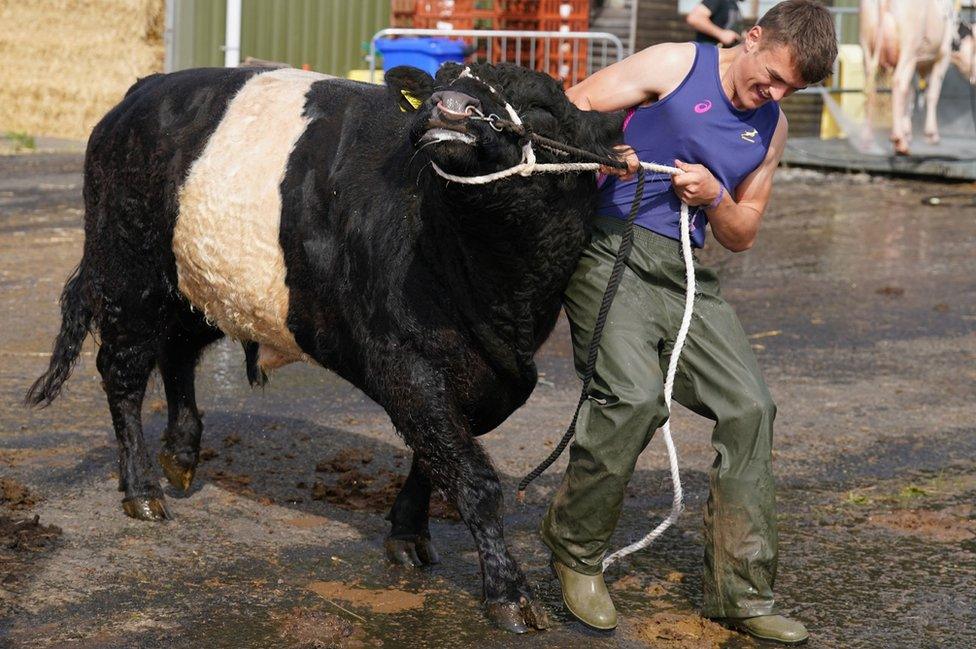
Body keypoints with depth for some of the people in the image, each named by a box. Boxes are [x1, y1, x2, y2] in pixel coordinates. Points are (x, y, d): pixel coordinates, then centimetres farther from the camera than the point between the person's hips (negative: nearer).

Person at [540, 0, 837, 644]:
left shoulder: (771, 127, 15)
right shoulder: (676, 64, -1)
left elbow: (742, 235, 19)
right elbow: (570, 106, -4)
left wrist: (715, 198, -3)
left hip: (685, 275, 6)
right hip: (610, 251, -6)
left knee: (750, 405, -3)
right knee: (633, 396, -25)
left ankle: (740, 592, 7)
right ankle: (575, 553, -2)